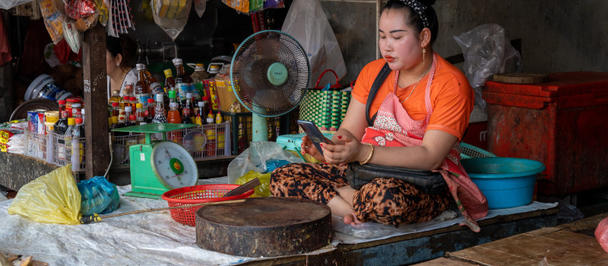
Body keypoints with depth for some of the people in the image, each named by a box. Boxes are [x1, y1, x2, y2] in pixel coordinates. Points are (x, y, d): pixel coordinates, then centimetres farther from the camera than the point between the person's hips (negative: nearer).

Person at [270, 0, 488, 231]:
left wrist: (363, 153, -31)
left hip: (424, 184, -6)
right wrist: (327, 149, -17)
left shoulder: (451, 84, -11)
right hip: (367, 172, 6)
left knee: (385, 196, -43)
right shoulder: (372, 72, 9)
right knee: (281, 178, -12)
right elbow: (349, 132, 9)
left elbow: (430, 157, -20)